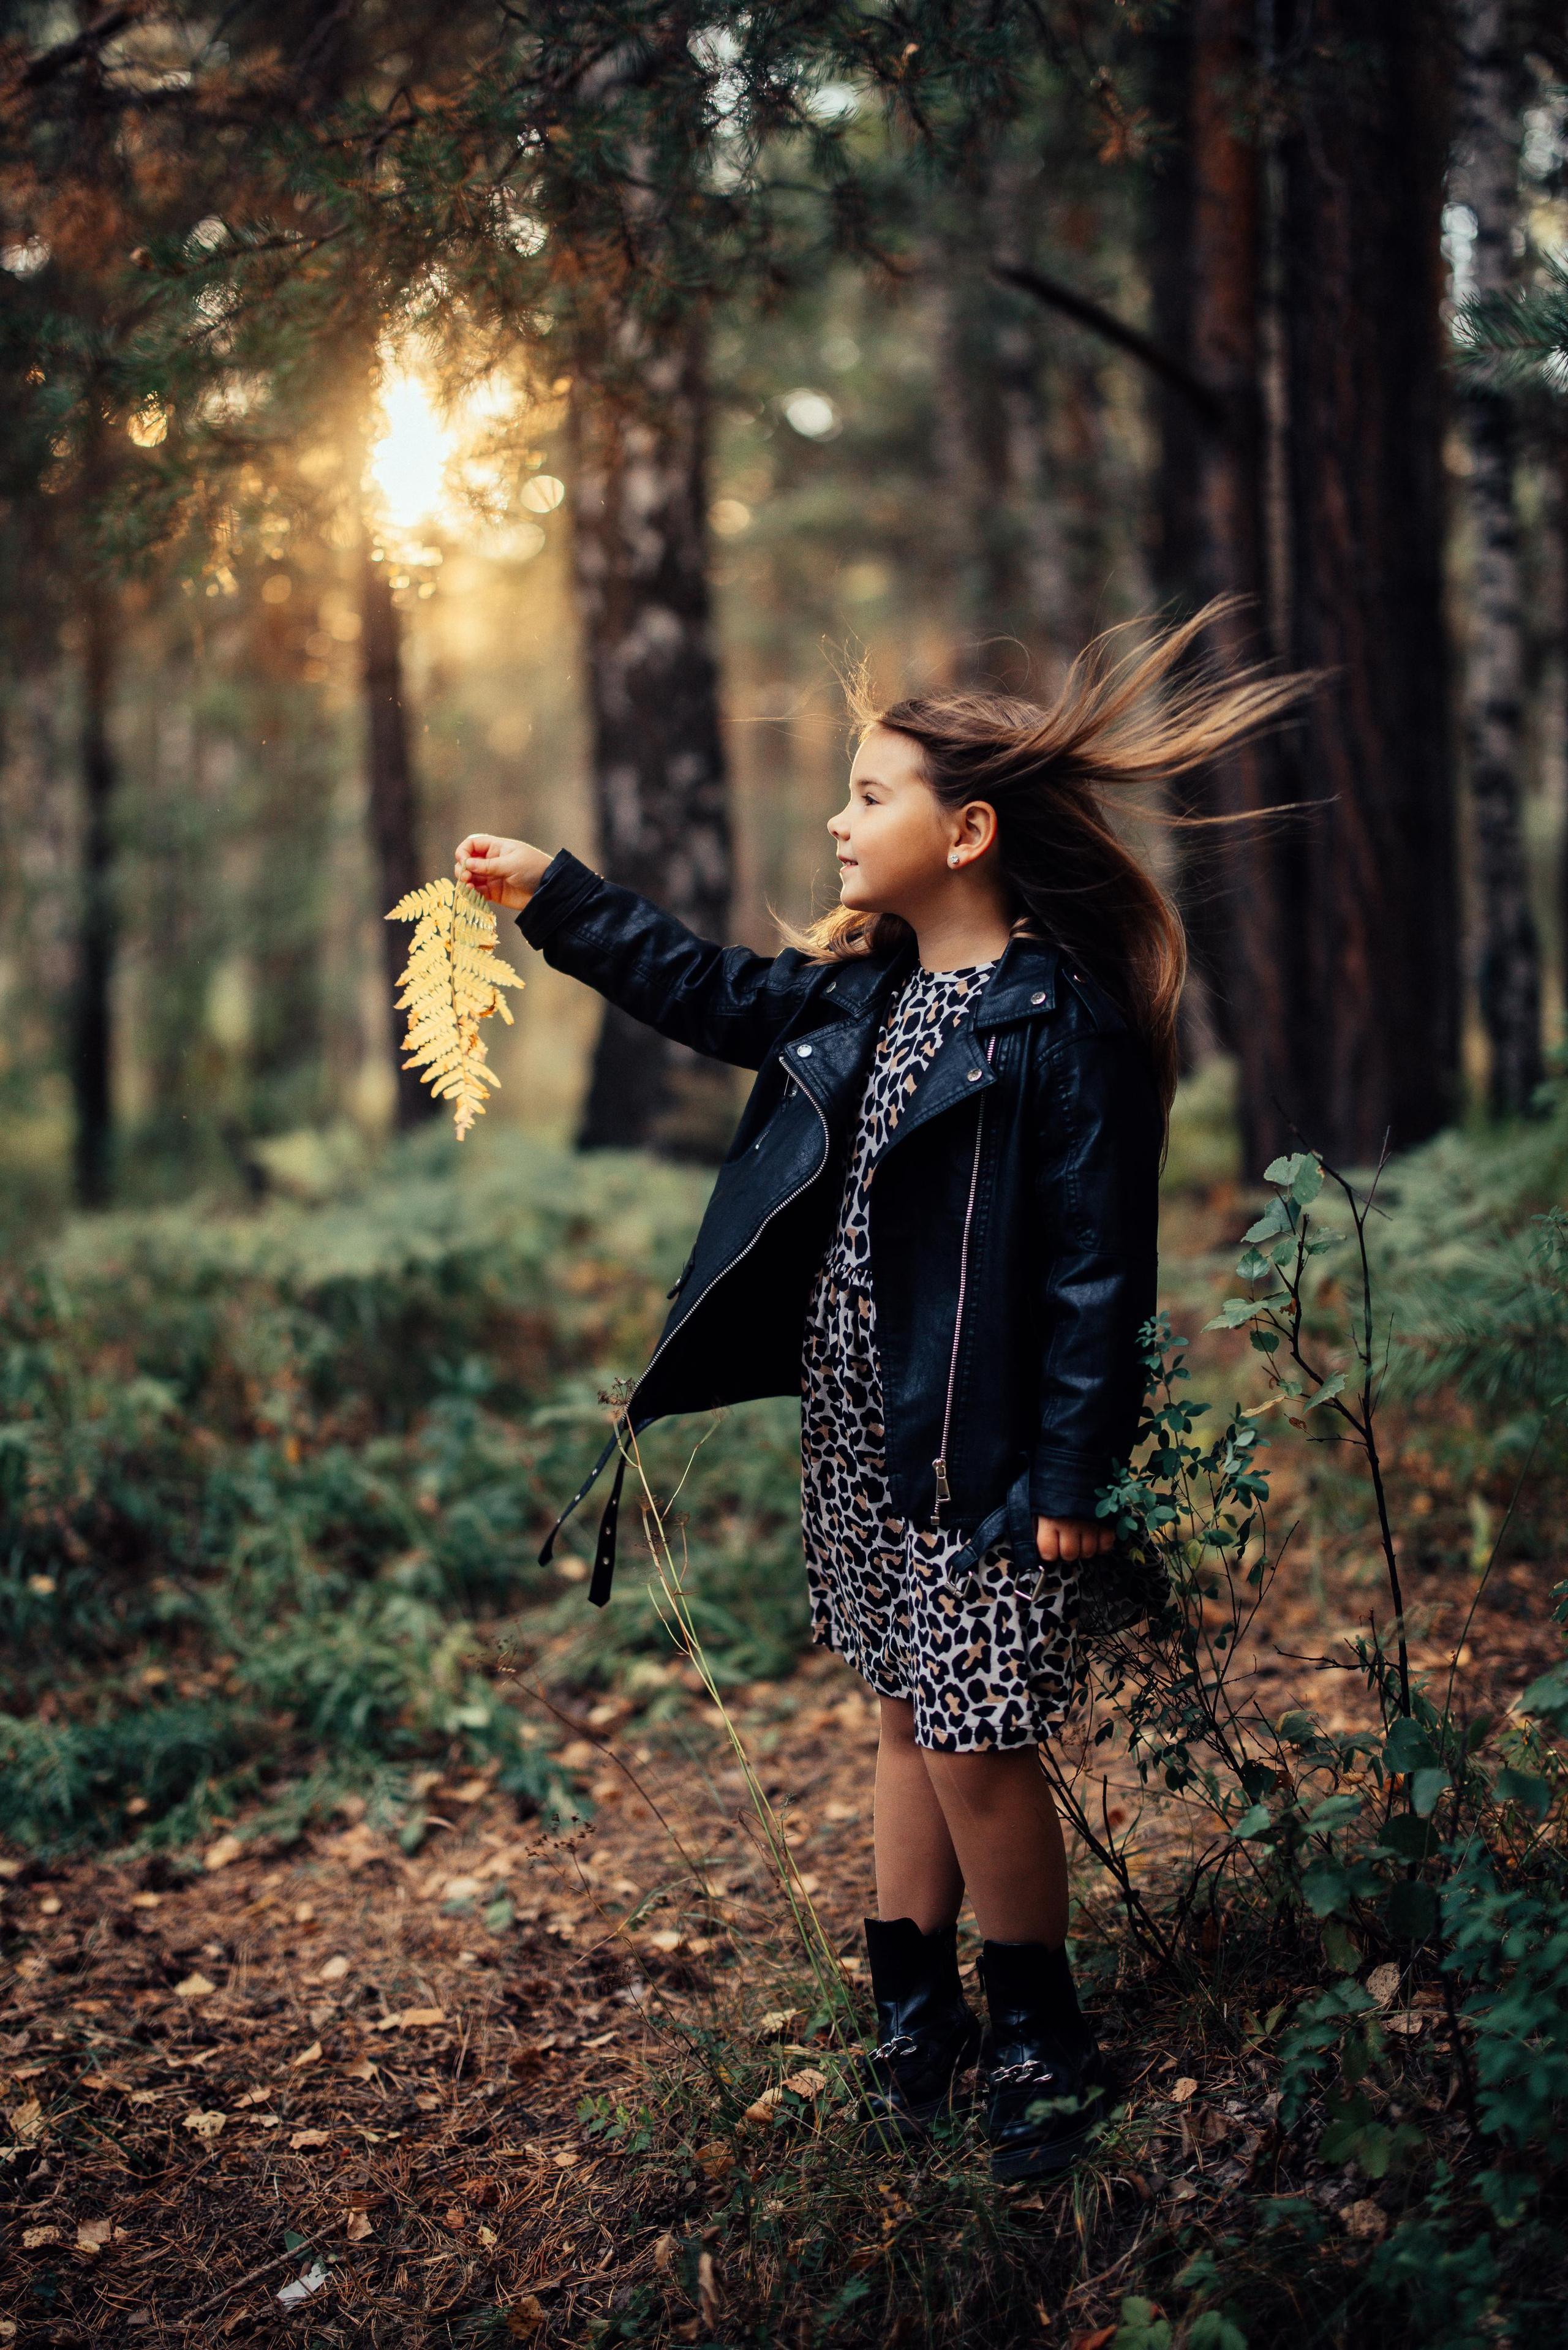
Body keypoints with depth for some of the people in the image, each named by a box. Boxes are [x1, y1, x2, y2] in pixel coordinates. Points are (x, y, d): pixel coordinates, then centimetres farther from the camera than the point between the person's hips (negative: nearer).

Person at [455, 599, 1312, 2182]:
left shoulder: (1064, 1022, -14)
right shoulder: (861, 991, 8)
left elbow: (1097, 1269, -15)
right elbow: (716, 992, 26)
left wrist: (1072, 1480, -17)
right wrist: (552, 898, 25)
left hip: (980, 1451, -7)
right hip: (852, 1425, 7)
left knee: (973, 1744, -2)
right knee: (907, 1714, 16)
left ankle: (1041, 2040, 20)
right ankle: (916, 2014, 29)